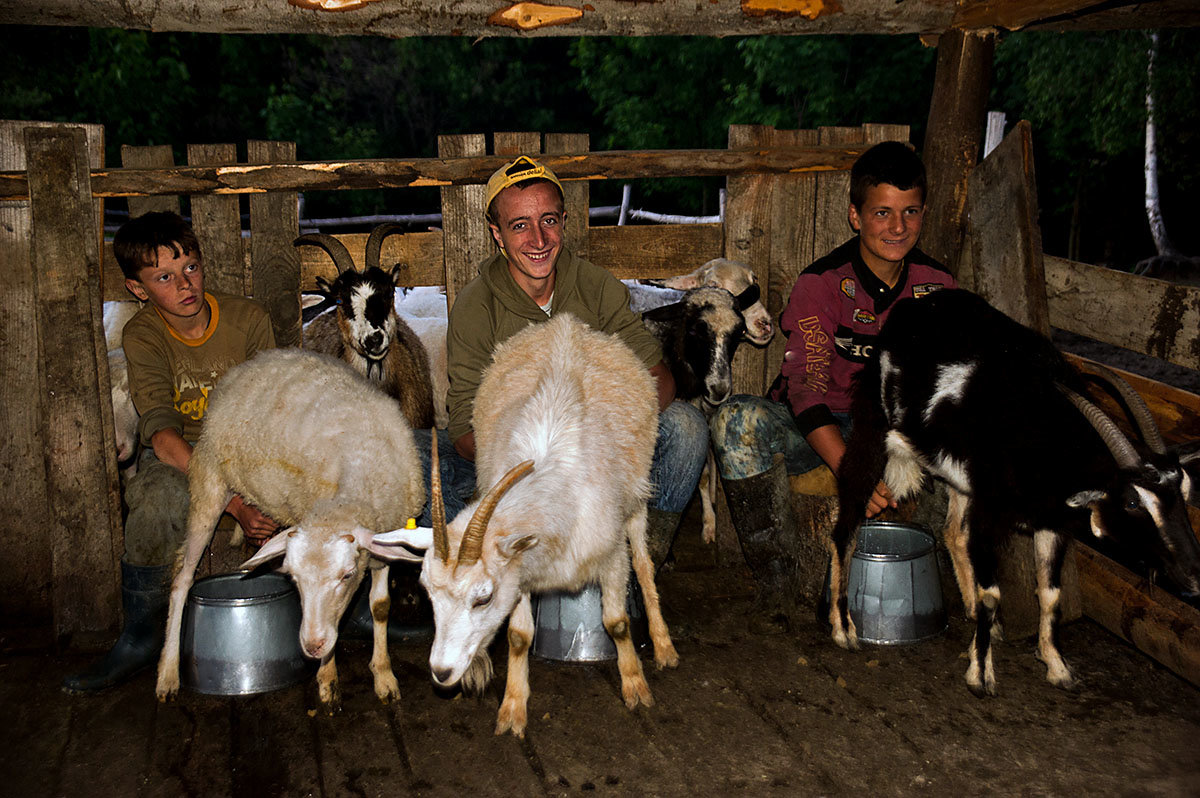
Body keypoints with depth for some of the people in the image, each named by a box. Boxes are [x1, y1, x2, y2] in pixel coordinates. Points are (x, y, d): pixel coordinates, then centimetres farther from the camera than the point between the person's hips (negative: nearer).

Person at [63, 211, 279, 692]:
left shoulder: (248, 319, -8)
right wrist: (231, 502, -37)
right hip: (176, 455, -1)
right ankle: (142, 638, -15)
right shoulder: (143, 336, -12)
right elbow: (162, 433, -25)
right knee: (160, 498, -35)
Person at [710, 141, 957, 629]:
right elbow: (805, 386, -23)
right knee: (738, 421, -34)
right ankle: (779, 570, -19)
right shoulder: (822, 283, -15)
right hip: (815, 428, -3)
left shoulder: (936, 285, -2)